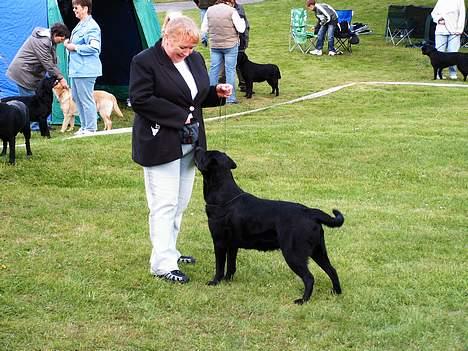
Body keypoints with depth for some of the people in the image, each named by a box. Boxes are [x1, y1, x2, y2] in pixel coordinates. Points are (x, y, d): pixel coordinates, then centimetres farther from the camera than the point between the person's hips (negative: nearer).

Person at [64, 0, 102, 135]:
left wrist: (75, 47, -16)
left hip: (85, 69, -11)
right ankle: (84, 126, 24)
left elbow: (94, 48, -24)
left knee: (86, 99, -6)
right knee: (77, 97, 15)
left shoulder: (91, 26, -15)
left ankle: (90, 128, 1)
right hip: (76, 69, 11)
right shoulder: (80, 25, 16)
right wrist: (69, 43, 11)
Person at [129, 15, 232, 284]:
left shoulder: (195, 59, 9)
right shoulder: (144, 62, -13)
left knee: (180, 203, 14)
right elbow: (140, 100, -19)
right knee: (165, 204, -7)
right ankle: (162, 264, -3)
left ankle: (169, 251, 26)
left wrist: (217, 93, -1)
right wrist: (179, 116, -18)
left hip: (190, 142, 7)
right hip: (161, 144, -7)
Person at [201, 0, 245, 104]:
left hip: (214, 45, 4)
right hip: (230, 45, -4)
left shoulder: (209, 10, 1)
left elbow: (203, 29, 3)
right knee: (230, 70, 3)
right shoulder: (232, 11, -12)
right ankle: (230, 98, 5)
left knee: (214, 69, 11)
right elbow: (241, 29, -10)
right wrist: (242, 21, 9)